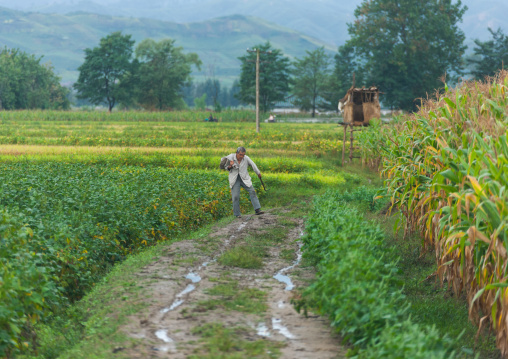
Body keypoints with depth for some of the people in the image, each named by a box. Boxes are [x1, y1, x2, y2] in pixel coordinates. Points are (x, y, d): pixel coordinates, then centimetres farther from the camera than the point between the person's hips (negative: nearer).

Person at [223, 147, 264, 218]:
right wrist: (230, 166, -21)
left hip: (244, 179, 1)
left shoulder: (246, 158, -10)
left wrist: (258, 173, 17)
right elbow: (227, 168, 2)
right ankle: (237, 214, 4)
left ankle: (257, 210, -13)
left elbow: (253, 165, 6)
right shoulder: (230, 157, -11)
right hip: (235, 180, -1)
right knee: (235, 196, -10)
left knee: (252, 191, -12)